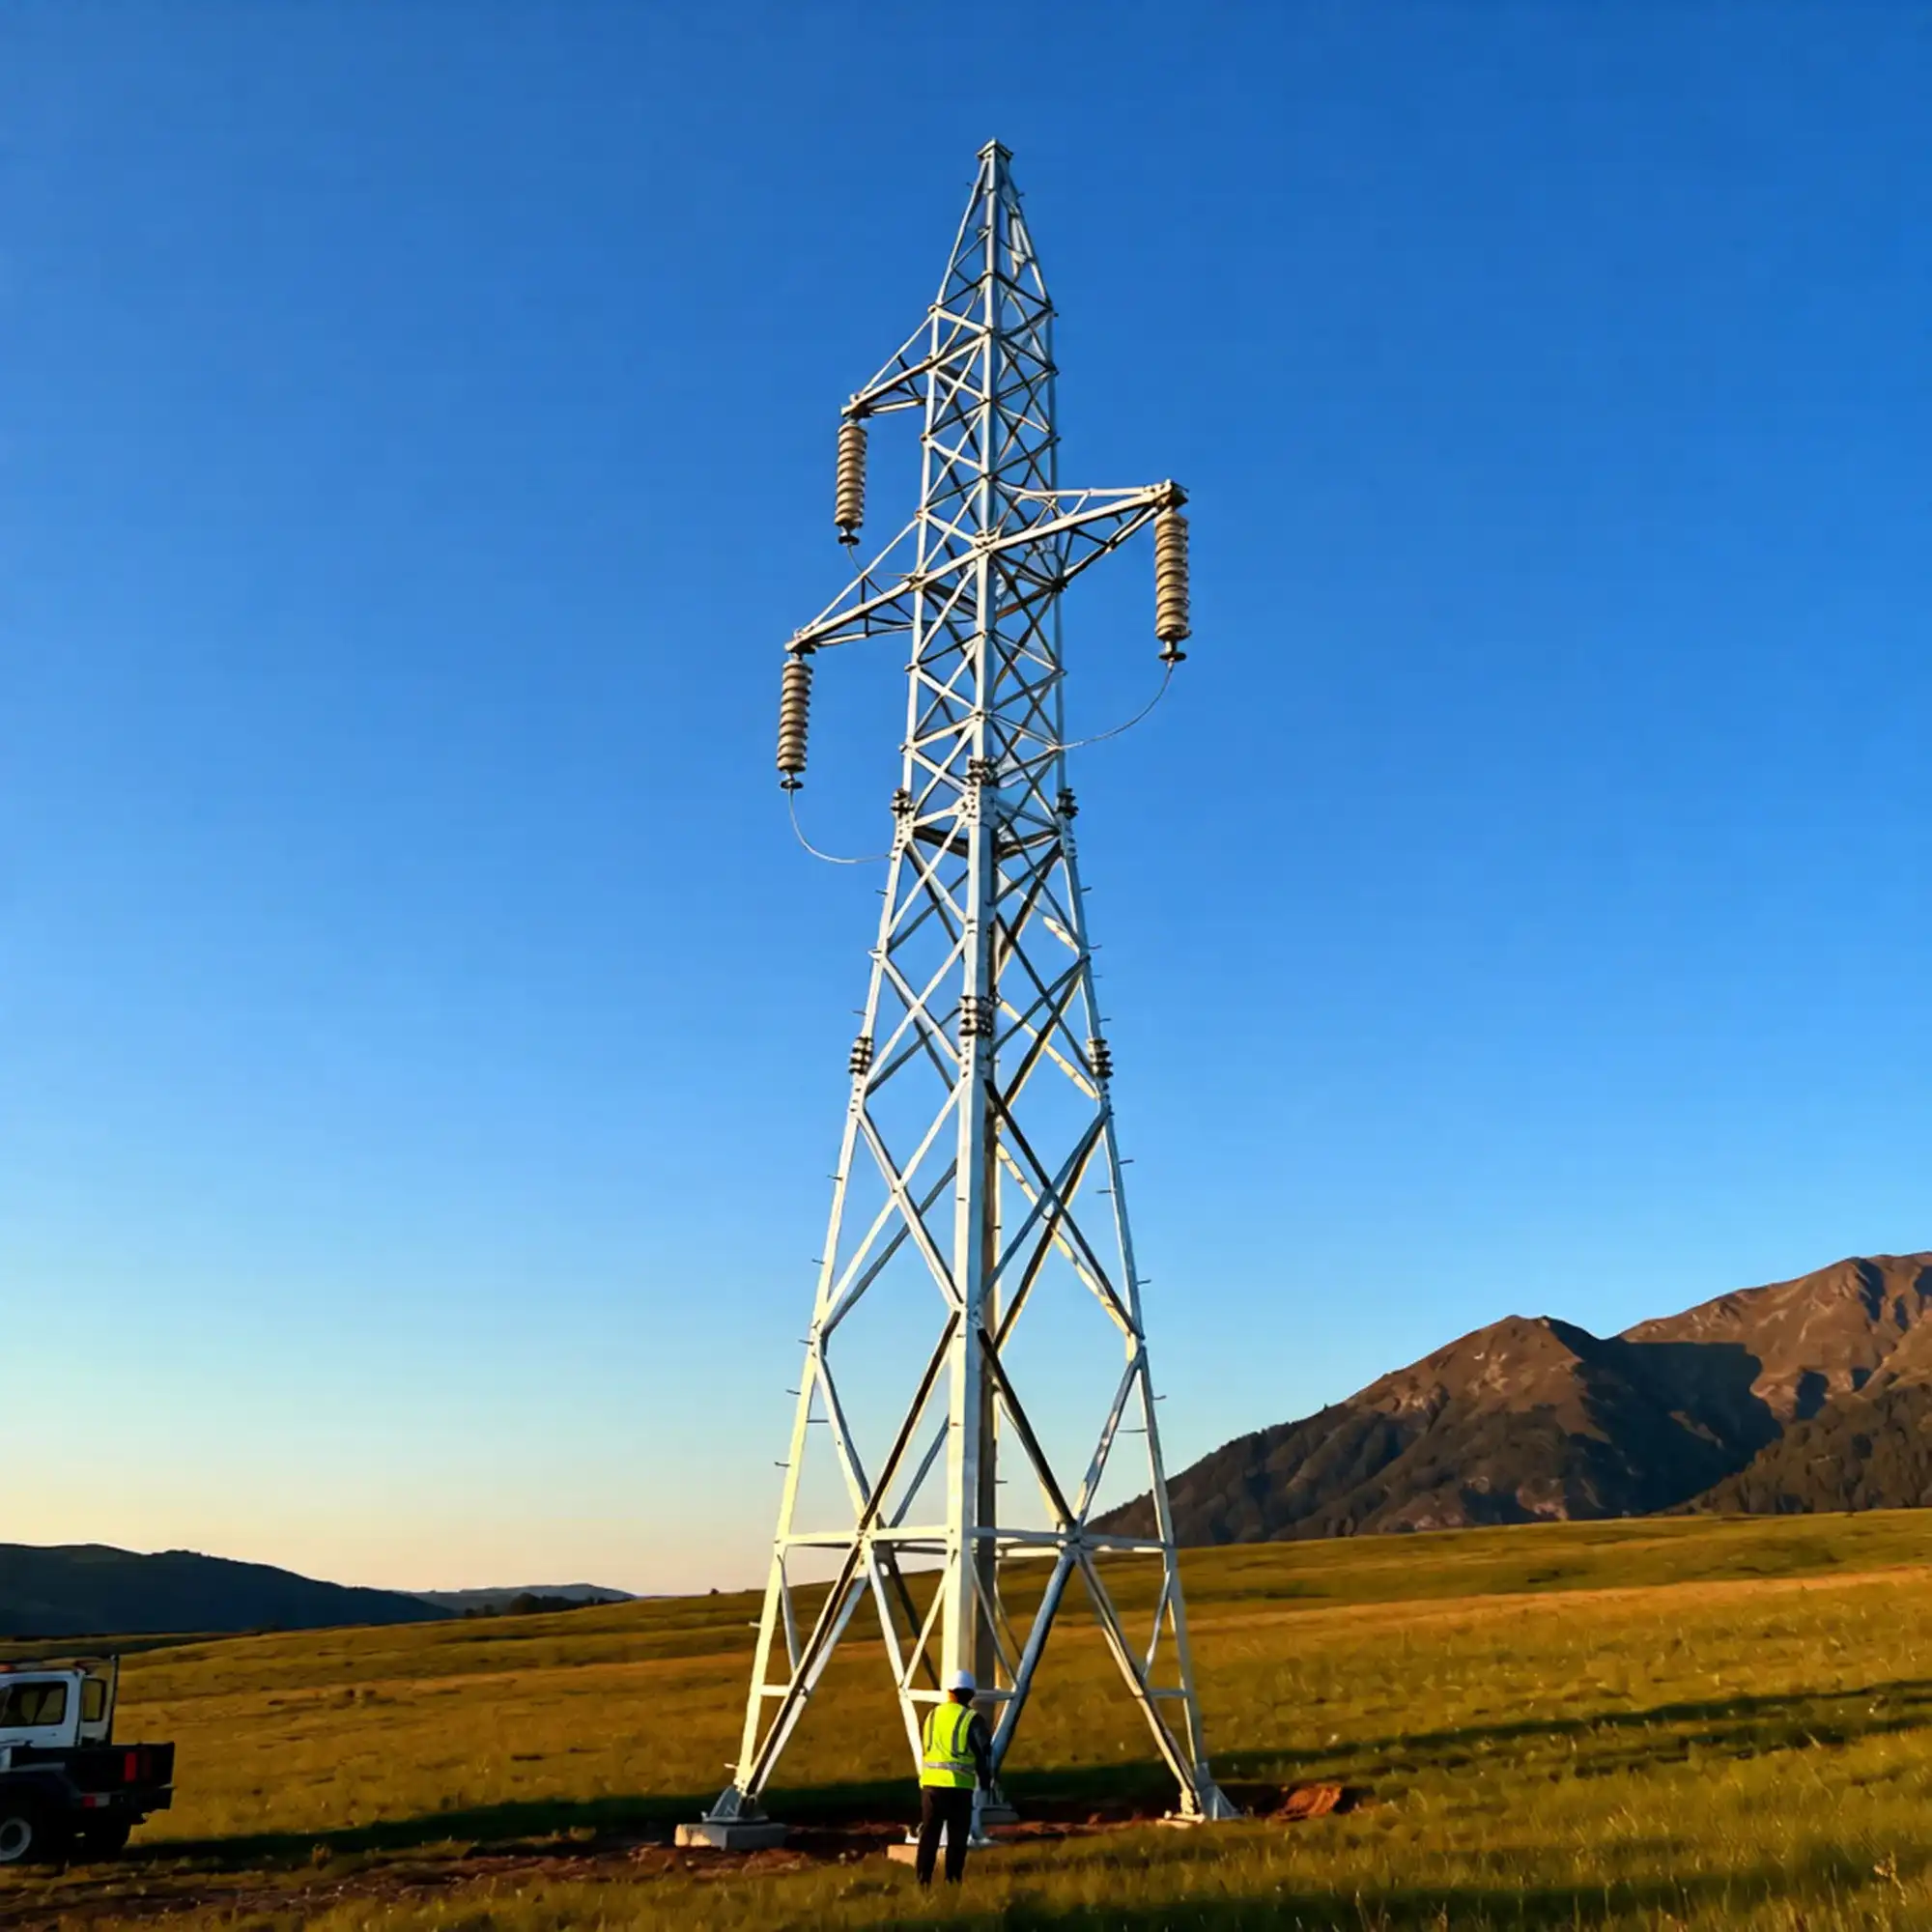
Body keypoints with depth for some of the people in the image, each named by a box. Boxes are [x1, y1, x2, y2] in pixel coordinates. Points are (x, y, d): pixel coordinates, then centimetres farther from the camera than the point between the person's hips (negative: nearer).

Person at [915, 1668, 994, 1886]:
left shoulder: (932, 1715, 12)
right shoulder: (972, 1719, -2)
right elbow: (983, 1753, 3)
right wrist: (986, 1782, 16)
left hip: (930, 1782, 4)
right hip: (959, 1785, -3)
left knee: (929, 1834, 11)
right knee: (957, 1837, 7)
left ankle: (922, 1880, 9)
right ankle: (952, 1882, 6)